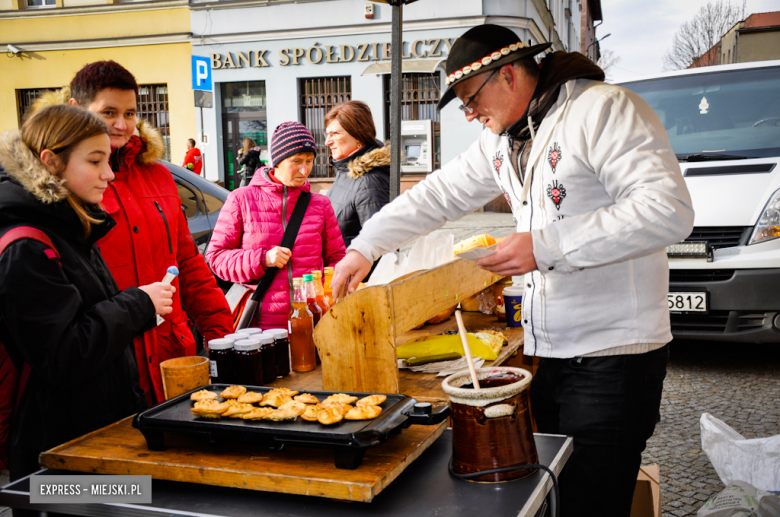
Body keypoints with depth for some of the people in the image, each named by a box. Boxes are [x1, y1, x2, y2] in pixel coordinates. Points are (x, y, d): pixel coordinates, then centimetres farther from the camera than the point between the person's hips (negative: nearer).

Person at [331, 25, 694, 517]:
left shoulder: (605, 109, -12)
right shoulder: (501, 142, 14)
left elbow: (669, 211, -21)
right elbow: (436, 196, 22)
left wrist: (546, 246, -21)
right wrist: (364, 249, 19)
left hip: (613, 358, -8)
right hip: (548, 355, 8)